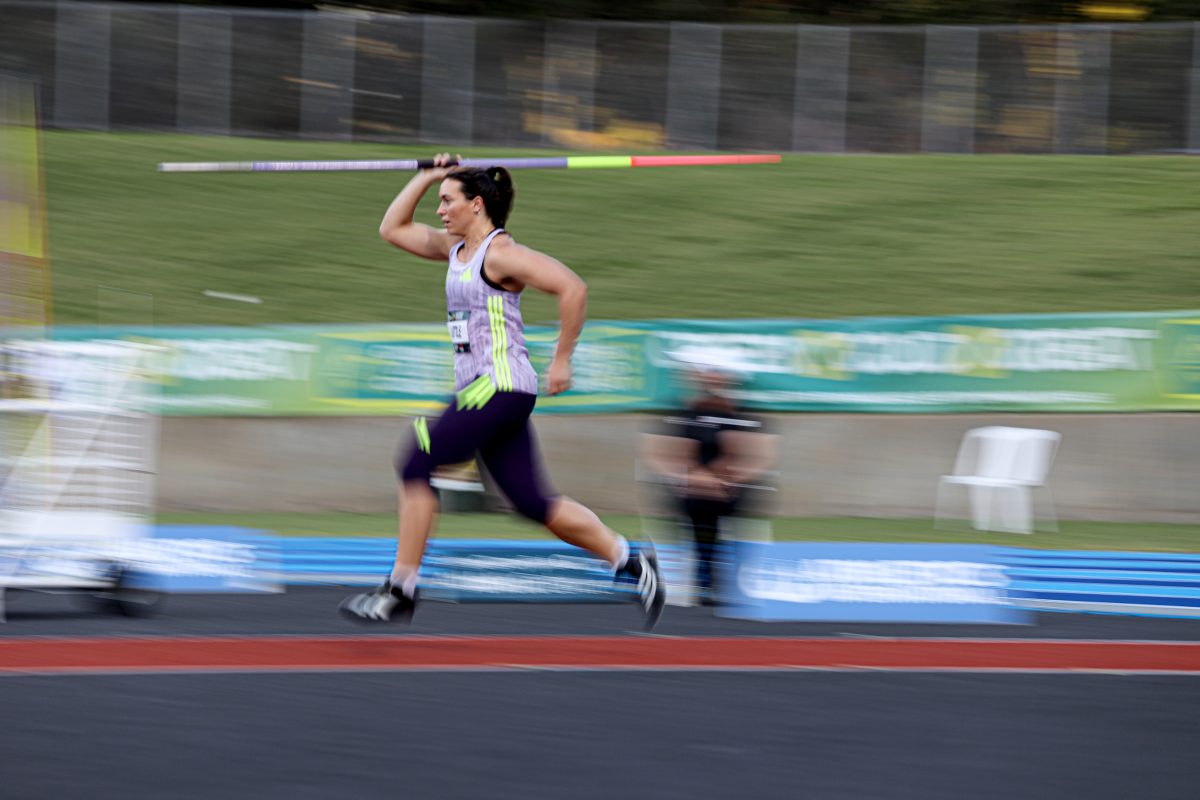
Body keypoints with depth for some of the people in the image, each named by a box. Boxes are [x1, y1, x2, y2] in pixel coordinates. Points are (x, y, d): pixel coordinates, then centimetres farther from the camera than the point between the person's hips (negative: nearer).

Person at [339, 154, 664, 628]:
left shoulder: (500, 254, -12)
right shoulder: (456, 248, 15)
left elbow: (572, 289, -18)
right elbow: (392, 229, 24)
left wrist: (561, 360, -15)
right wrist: (428, 177, 15)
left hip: (501, 386, -9)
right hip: (478, 387, 9)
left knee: (416, 467, -11)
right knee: (532, 502, 7)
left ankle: (400, 591, -8)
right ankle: (630, 561, 12)